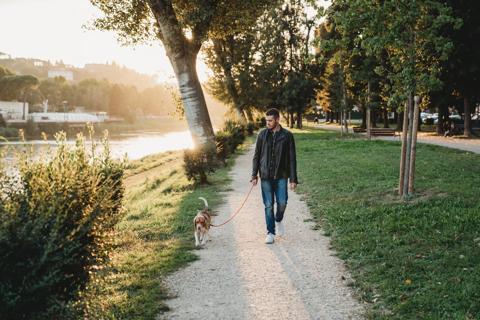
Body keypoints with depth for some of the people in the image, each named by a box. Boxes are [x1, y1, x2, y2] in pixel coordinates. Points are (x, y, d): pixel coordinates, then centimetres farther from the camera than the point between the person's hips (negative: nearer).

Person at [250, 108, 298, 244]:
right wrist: (254, 174, 2)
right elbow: (257, 155, 8)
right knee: (268, 205, 1)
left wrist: (293, 179, -4)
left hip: (281, 176, -1)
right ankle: (270, 233, 12)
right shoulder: (262, 134, 3)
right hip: (266, 176, 1)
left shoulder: (287, 135, -1)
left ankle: (278, 220, 26)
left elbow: (292, 158, 0)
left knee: (282, 202, -6)